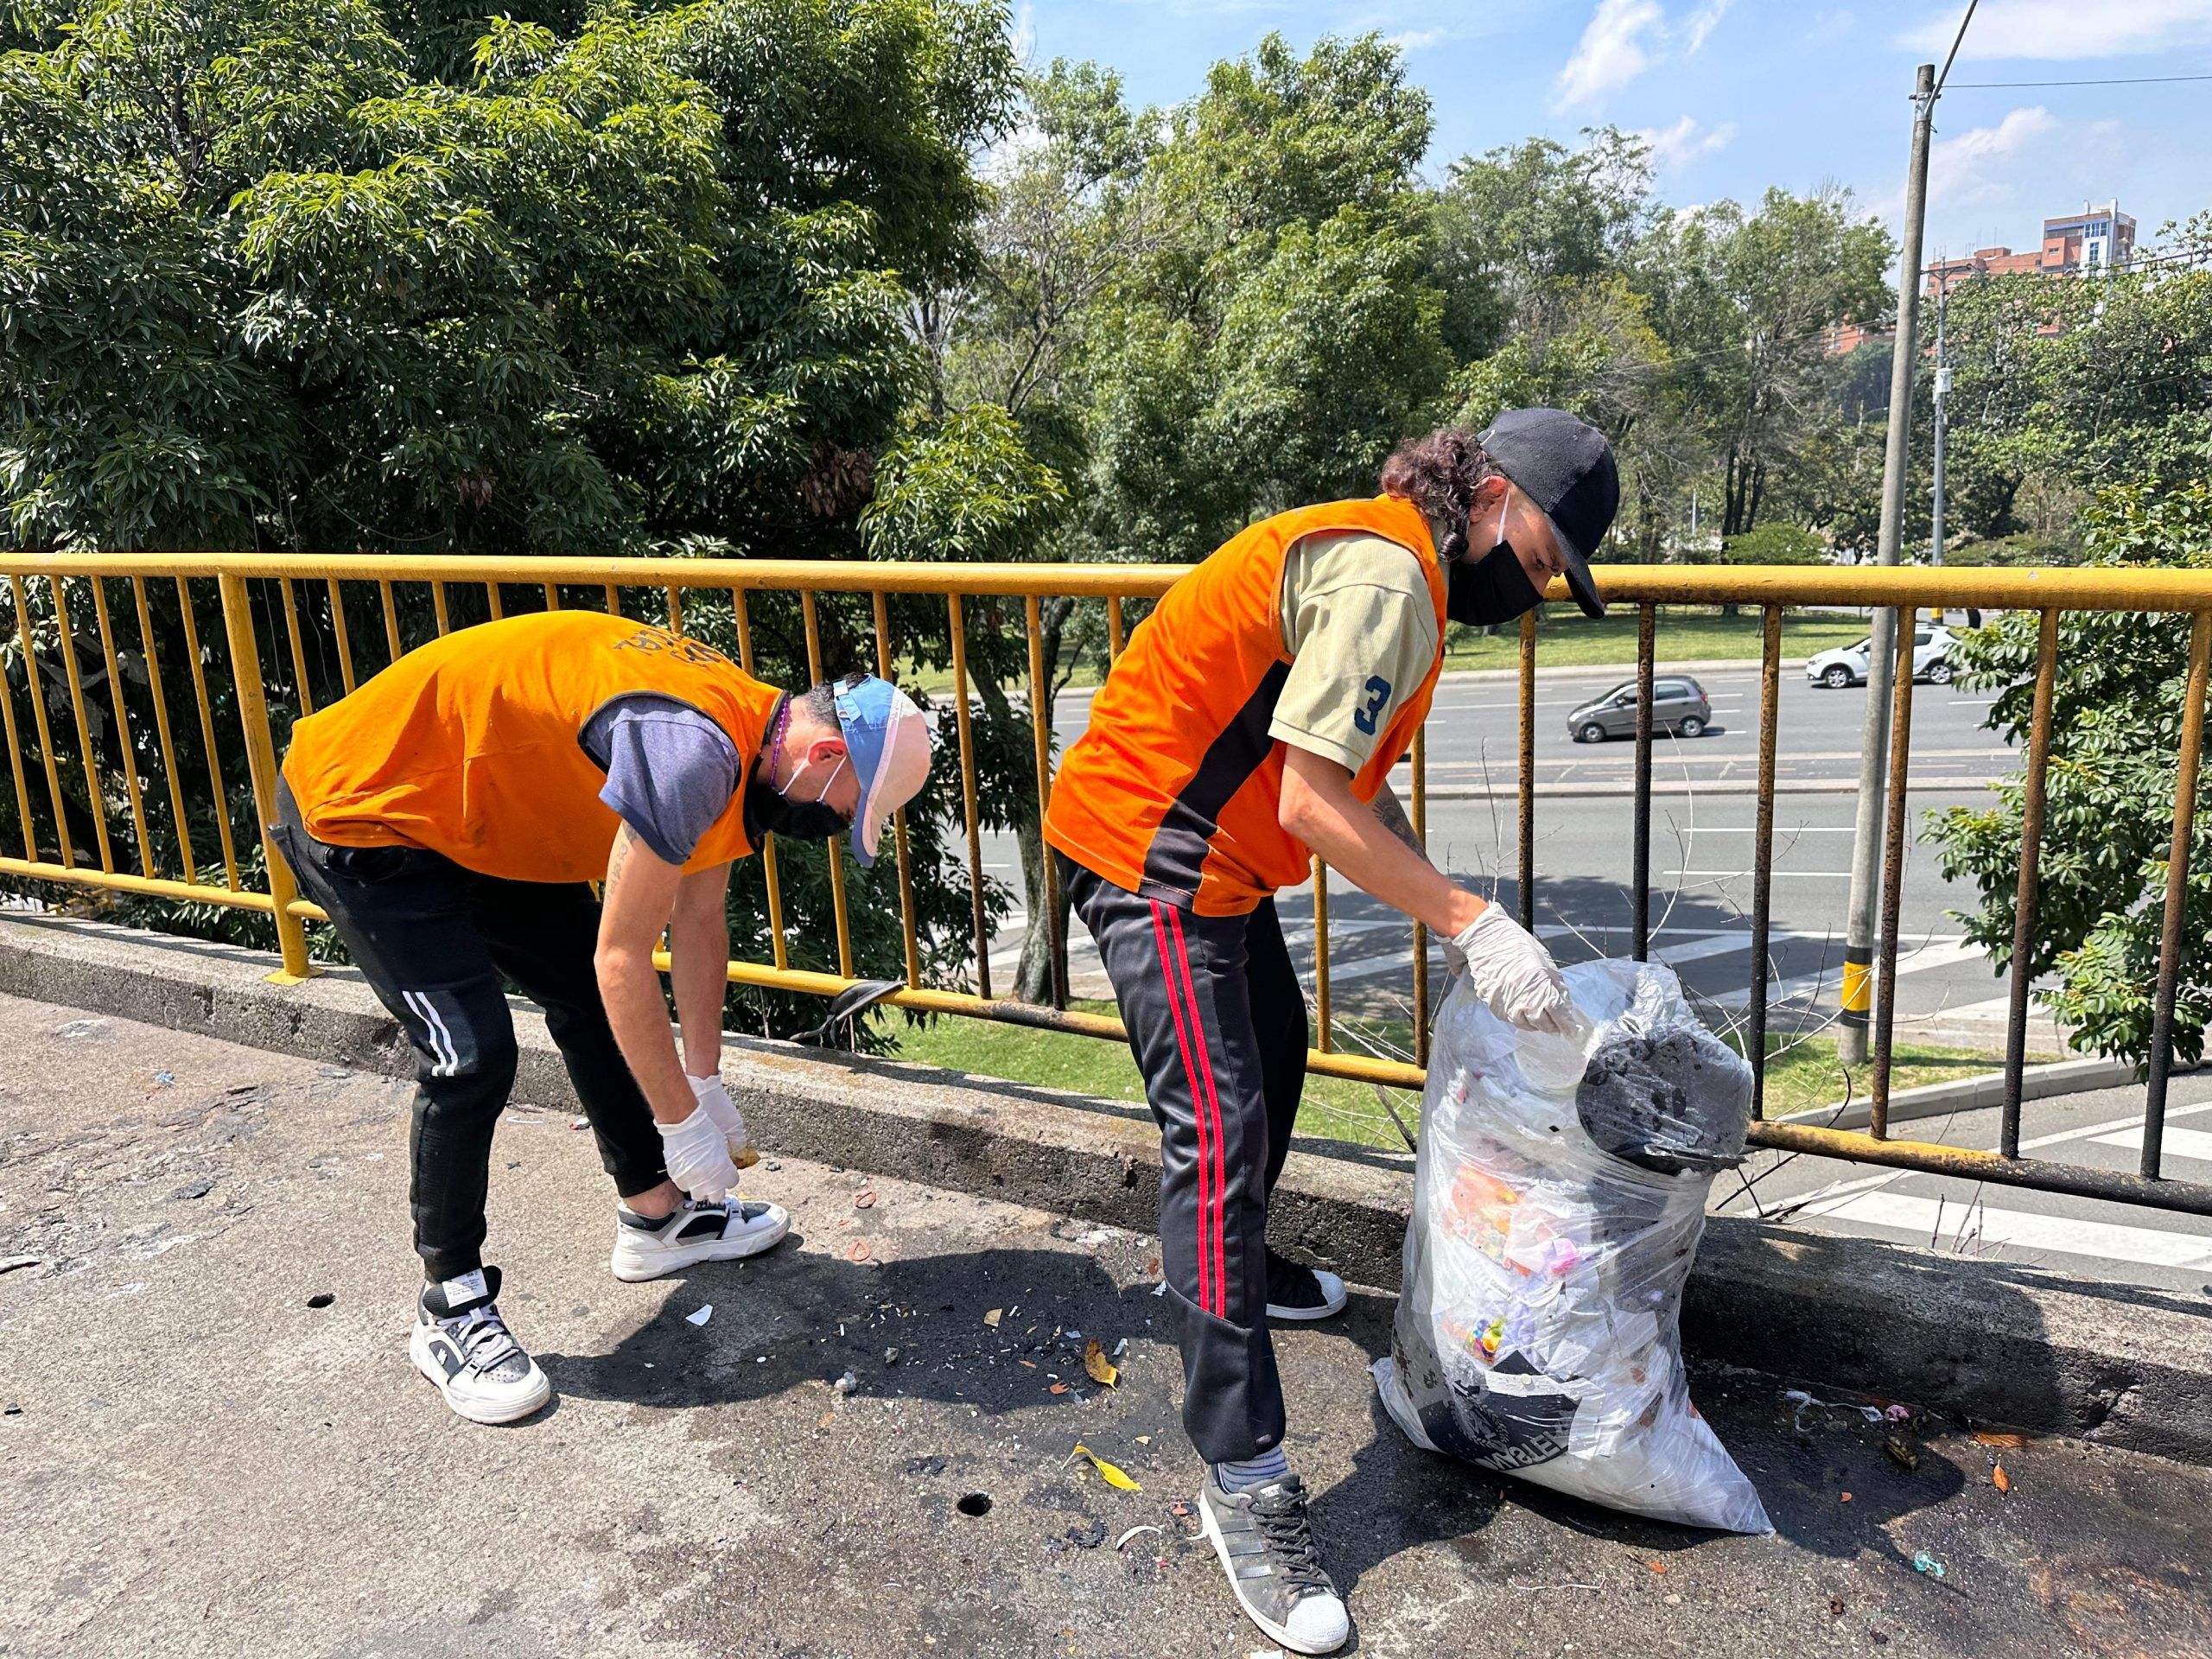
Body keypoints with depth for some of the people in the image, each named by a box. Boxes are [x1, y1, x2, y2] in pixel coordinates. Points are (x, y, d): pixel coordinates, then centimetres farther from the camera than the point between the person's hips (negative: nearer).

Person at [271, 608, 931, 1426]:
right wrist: (683, 1120, -16)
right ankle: (449, 1309, 4)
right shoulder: (692, 751, -33)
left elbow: (699, 920, 10)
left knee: (589, 1001, 12)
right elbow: (623, 957, -27)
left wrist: (705, 1081, 14)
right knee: (473, 1053, -15)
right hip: (356, 812, -10)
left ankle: (655, 1214, 27)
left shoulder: (744, 728, -1)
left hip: (471, 815, 10)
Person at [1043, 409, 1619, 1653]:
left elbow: (1358, 787, 11)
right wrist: (1471, 922, -23)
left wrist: (1454, 919, 2)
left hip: (1213, 854, 11)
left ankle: (1237, 1267, 49)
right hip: (1149, 851, -11)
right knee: (1219, 1127, -13)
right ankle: (1245, 1480, -7)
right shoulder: (1385, 575, -20)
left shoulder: (1391, 565, 13)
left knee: (1277, 1047, 25)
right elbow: (1313, 806, -27)